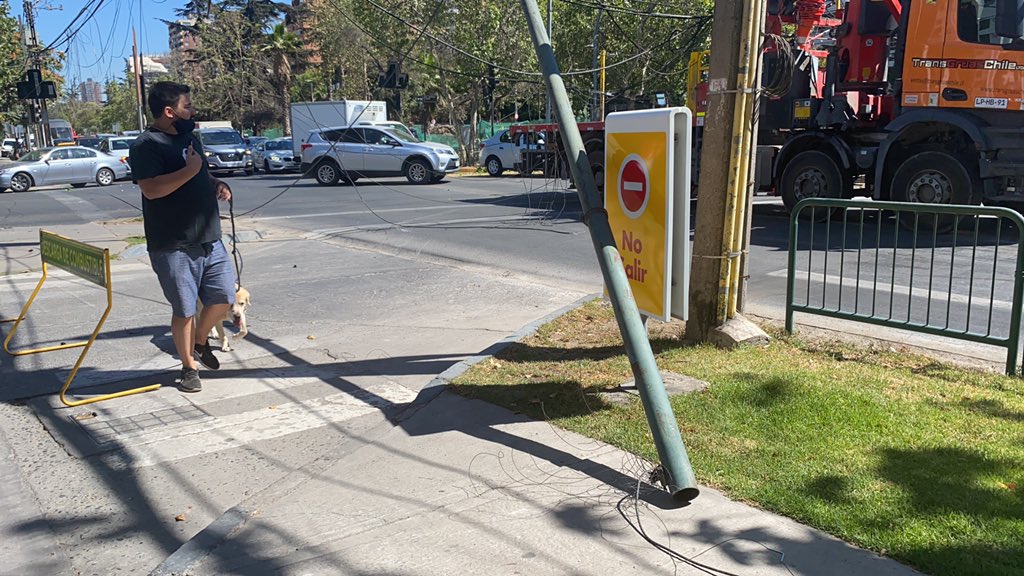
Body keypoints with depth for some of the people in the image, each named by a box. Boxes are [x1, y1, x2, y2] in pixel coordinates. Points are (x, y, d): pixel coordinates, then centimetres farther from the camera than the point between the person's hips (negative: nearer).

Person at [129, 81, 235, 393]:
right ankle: (189, 366, 21)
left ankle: (200, 341, 34)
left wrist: (216, 184, 7)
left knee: (224, 297, 8)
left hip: (209, 239, 7)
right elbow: (151, 189, -26)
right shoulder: (146, 145, -13)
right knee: (184, 309, 4)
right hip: (174, 246, -7)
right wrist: (190, 170, -25)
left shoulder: (190, 138, 14)